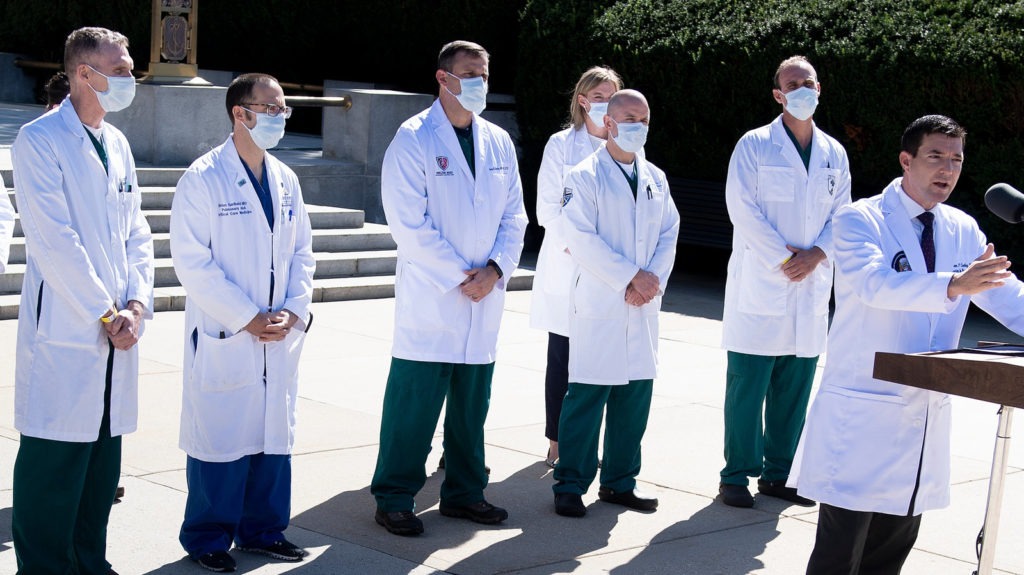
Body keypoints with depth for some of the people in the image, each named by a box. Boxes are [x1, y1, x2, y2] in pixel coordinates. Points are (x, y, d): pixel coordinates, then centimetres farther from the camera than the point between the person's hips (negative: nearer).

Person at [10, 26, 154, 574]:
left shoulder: (117, 143, 14)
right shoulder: (39, 140, -9)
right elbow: (54, 240, -14)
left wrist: (136, 306, -1)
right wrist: (105, 313, -12)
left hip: (116, 329, 7)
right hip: (64, 331, -7)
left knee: (104, 456, 11)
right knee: (54, 461, -3)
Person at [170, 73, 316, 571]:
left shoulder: (285, 180, 10)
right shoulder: (203, 179, -10)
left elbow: (302, 251, 14)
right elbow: (192, 262, -13)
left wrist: (294, 310, -3)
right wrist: (248, 319, -15)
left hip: (279, 340, 6)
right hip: (224, 338, -6)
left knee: (274, 435, 11)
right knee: (221, 439, 0)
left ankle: (263, 530, 25)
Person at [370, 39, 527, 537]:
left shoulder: (498, 142, 12)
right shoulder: (413, 139, -7)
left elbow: (514, 217, 12)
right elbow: (408, 224, -13)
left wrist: (495, 269, -5)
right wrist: (460, 275, -14)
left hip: (484, 299, 6)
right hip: (429, 298, -6)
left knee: (472, 405, 12)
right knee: (413, 404, -3)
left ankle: (463, 492, 24)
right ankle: (394, 499, 8)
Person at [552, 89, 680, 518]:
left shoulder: (655, 179, 15)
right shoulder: (586, 176, -4)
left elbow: (669, 235, 12)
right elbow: (581, 239, -13)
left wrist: (654, 279, -6)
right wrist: (630, 277, -15)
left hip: (643, 305, 6)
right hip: (598, 304, -6)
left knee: (636, 394, 8)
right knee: (587, 395, -5)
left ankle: (619, 481, 19)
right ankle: (570, 485, 3)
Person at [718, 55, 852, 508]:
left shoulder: (834, 154, 12)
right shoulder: (754, 145, -3)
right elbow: (742, 209, -10)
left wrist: (817, 254, -6)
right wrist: (784, 258, -14)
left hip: (810, 286, 5)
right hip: (759, 284, -5)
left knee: (795, 388, 8)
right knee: (747, 386, -3)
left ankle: (778, 473, 18)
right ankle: (736, 475, 5)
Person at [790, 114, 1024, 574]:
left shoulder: (963, 231, 10)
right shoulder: (860, 220, -9)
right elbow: (875, 283, -28)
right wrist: (953, 286, -43)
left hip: (926, 415, 6)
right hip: (861, 414, -6)